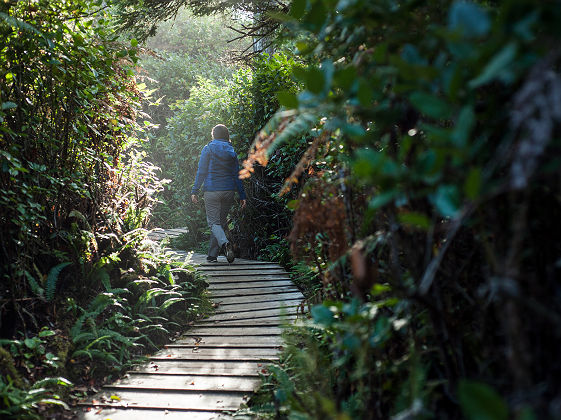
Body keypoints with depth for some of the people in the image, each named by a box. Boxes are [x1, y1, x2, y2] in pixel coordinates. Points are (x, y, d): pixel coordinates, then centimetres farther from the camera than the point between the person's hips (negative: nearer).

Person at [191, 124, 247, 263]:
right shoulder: (232, 152, 9)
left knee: (213, 222, -2)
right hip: (229, 191, 4)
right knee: (221, 222, 12)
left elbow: (201, 172, -6)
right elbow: (237, 175, 8)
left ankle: (225, 243, -31)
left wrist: (194, 191, -3)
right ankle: (212, 254, 15)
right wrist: (242, 195, 9)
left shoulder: (208, 149, -1)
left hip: (212, 191, -4)